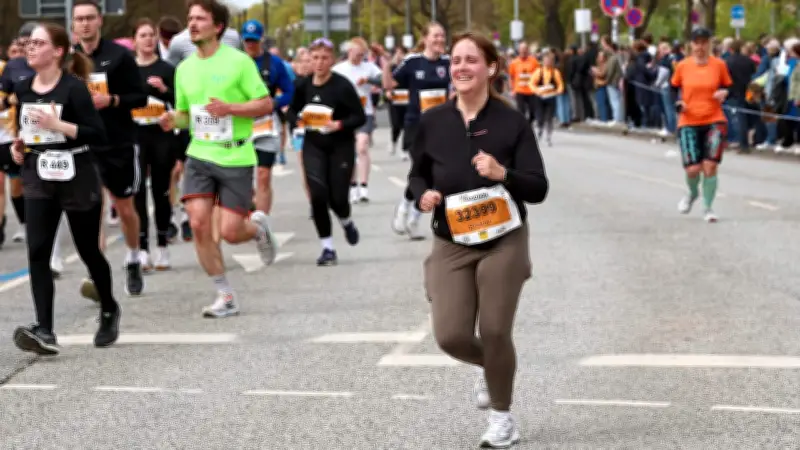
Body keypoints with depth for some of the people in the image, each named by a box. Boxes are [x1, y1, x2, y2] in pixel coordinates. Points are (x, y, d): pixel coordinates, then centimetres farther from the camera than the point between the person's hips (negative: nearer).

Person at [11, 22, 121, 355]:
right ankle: (45, 333, -17)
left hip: (77, 180, -5)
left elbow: (99, 135, -18)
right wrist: (19, 145, 3)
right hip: (39, 180, 5)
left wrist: (58, 125, -25)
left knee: (88, 251, 10)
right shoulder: (22, 89, 5)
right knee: (37, 253, -11)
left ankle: (109, 311, 36)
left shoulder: (73, 87, -14)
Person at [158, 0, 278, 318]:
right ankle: (225, 297, 3)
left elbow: (266, 104, -6)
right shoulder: (184, 68, 8)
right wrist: (173, 120, -5)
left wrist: (230, 108, -21)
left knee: (230, 232, -7)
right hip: (199, 155, 4)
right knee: (198, 223, -11)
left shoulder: (238, 61, -7)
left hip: (235, 157, -4)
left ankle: (258, 226, 31)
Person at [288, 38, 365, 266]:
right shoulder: (304, 85, -1)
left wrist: (339, 124, -27)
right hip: (314, 146, 3)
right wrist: (300, 119, -8)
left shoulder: (342, 86, -14)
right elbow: (293, 110, 14)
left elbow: (360, 117, -11)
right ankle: (327, 248, 2)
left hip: (341, 146, -3)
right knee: (318, 195, -10)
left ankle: (347, 222, 36)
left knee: (337, 198, -2)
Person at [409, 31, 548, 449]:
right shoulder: (432, 122, -1)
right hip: (450, 245, 2)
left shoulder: (511, 122, -9)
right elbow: (417, 174, 14)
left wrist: (503, 173, -29)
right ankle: (489, 367, 30)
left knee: (495, 332, -2)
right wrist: (423, 195, -9)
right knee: (450, 335, -8)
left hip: (504, 241, -2)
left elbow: (538, 189, -10)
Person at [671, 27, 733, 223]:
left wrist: (724, 93, -12)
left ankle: (708, 208, 6)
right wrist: (678, 103, -5)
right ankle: (692, 193, 29)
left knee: (710, 166, -10)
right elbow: (674, 88, 14)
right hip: (688, 122, 0)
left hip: (714, 121, 0)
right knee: (692, 169, -7)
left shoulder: (719, 64, 1)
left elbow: (728, 87, 11)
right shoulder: (682, 66, 1)